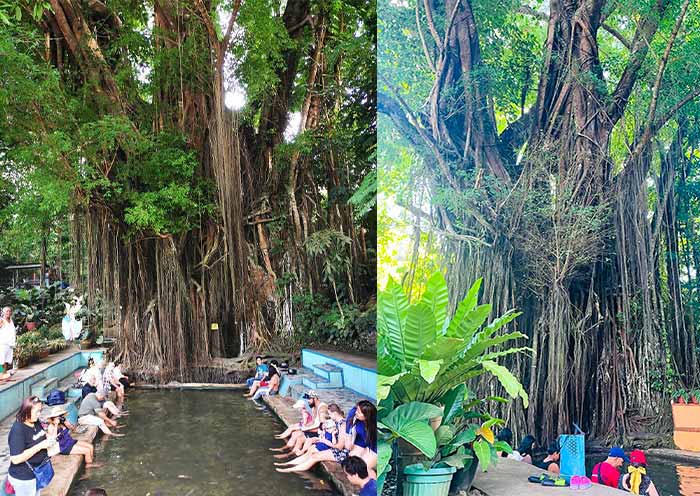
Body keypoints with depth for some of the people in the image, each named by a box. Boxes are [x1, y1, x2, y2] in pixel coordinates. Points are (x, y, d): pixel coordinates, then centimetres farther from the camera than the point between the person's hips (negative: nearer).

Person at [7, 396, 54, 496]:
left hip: (37, 473, 8)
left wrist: (49, 440, -7)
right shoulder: (18, 430, -26)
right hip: (23, 478, -8)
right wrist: (40, 445, -31)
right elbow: (16, 459, -30)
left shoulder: (36, 422, -2)